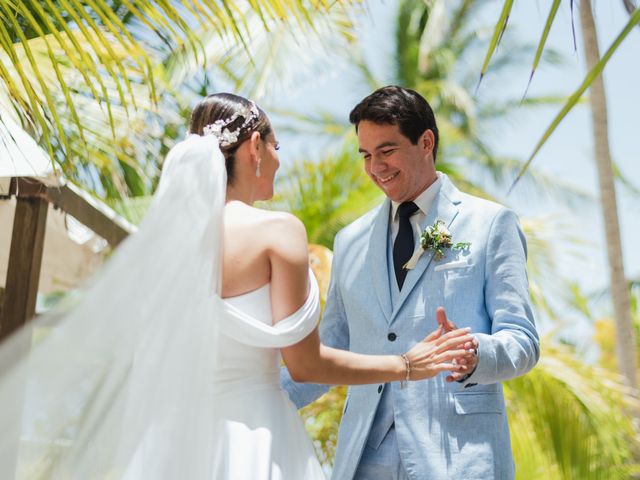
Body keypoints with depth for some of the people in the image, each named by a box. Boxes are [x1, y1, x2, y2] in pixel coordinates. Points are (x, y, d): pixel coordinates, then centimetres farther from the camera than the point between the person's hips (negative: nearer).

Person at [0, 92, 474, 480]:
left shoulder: (167, 231, 4)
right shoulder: (278, 230, -10)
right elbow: (305, 362, -11)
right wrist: (405, 366, -2)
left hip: (173, 434, 6)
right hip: (250, 437, -5)